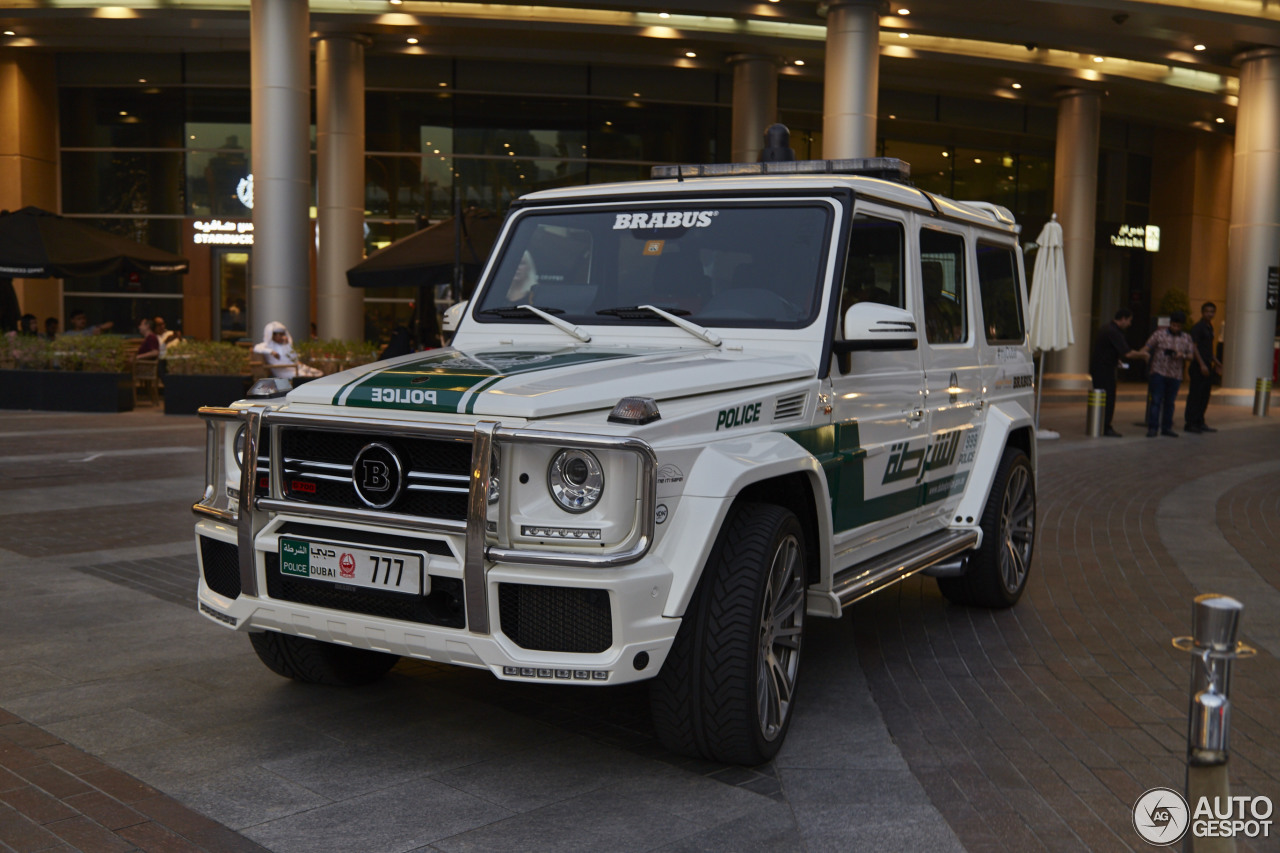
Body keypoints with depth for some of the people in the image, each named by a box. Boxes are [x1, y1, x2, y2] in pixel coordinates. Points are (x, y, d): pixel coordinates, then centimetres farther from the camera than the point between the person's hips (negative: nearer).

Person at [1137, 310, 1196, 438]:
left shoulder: (1186, 338, 11)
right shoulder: (1159, 334, 2)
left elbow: (1191, 356, 11)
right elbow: (1147, 347, -2)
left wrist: (1183, 356, -10)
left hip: (1175, 375, 3)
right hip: (1158, 373, -3)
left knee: (1169, 402, 9)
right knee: (1156, 401, -5)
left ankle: (1166, 428, 17)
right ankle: (1152, 428, -3)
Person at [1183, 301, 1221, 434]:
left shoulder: (1210, 327, 17)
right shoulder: (1198, 327, -10)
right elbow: (1194, 347, -16)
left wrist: (1215, 362, 26)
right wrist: (1202, 364, -22)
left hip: (1207, 366, 9)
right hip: (1198, 367, -9)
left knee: (1204, 396, 11)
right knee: (1194, 395, -7)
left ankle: (1200, 423, 17)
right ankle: (1189, 423, -4)